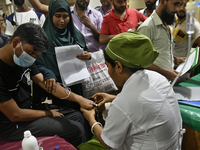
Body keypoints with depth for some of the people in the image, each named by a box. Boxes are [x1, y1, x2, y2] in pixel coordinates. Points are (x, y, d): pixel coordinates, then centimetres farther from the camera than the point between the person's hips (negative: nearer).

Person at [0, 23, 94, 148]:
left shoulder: (25, 60, -2)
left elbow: (45, 83, -2)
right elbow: (15, 115, -23)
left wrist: (79, 99, -10)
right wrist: (48, 113, -10)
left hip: (30, 108, 9)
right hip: (13, 125, -8)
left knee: (77, 116, 8)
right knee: (75, 130, -15)